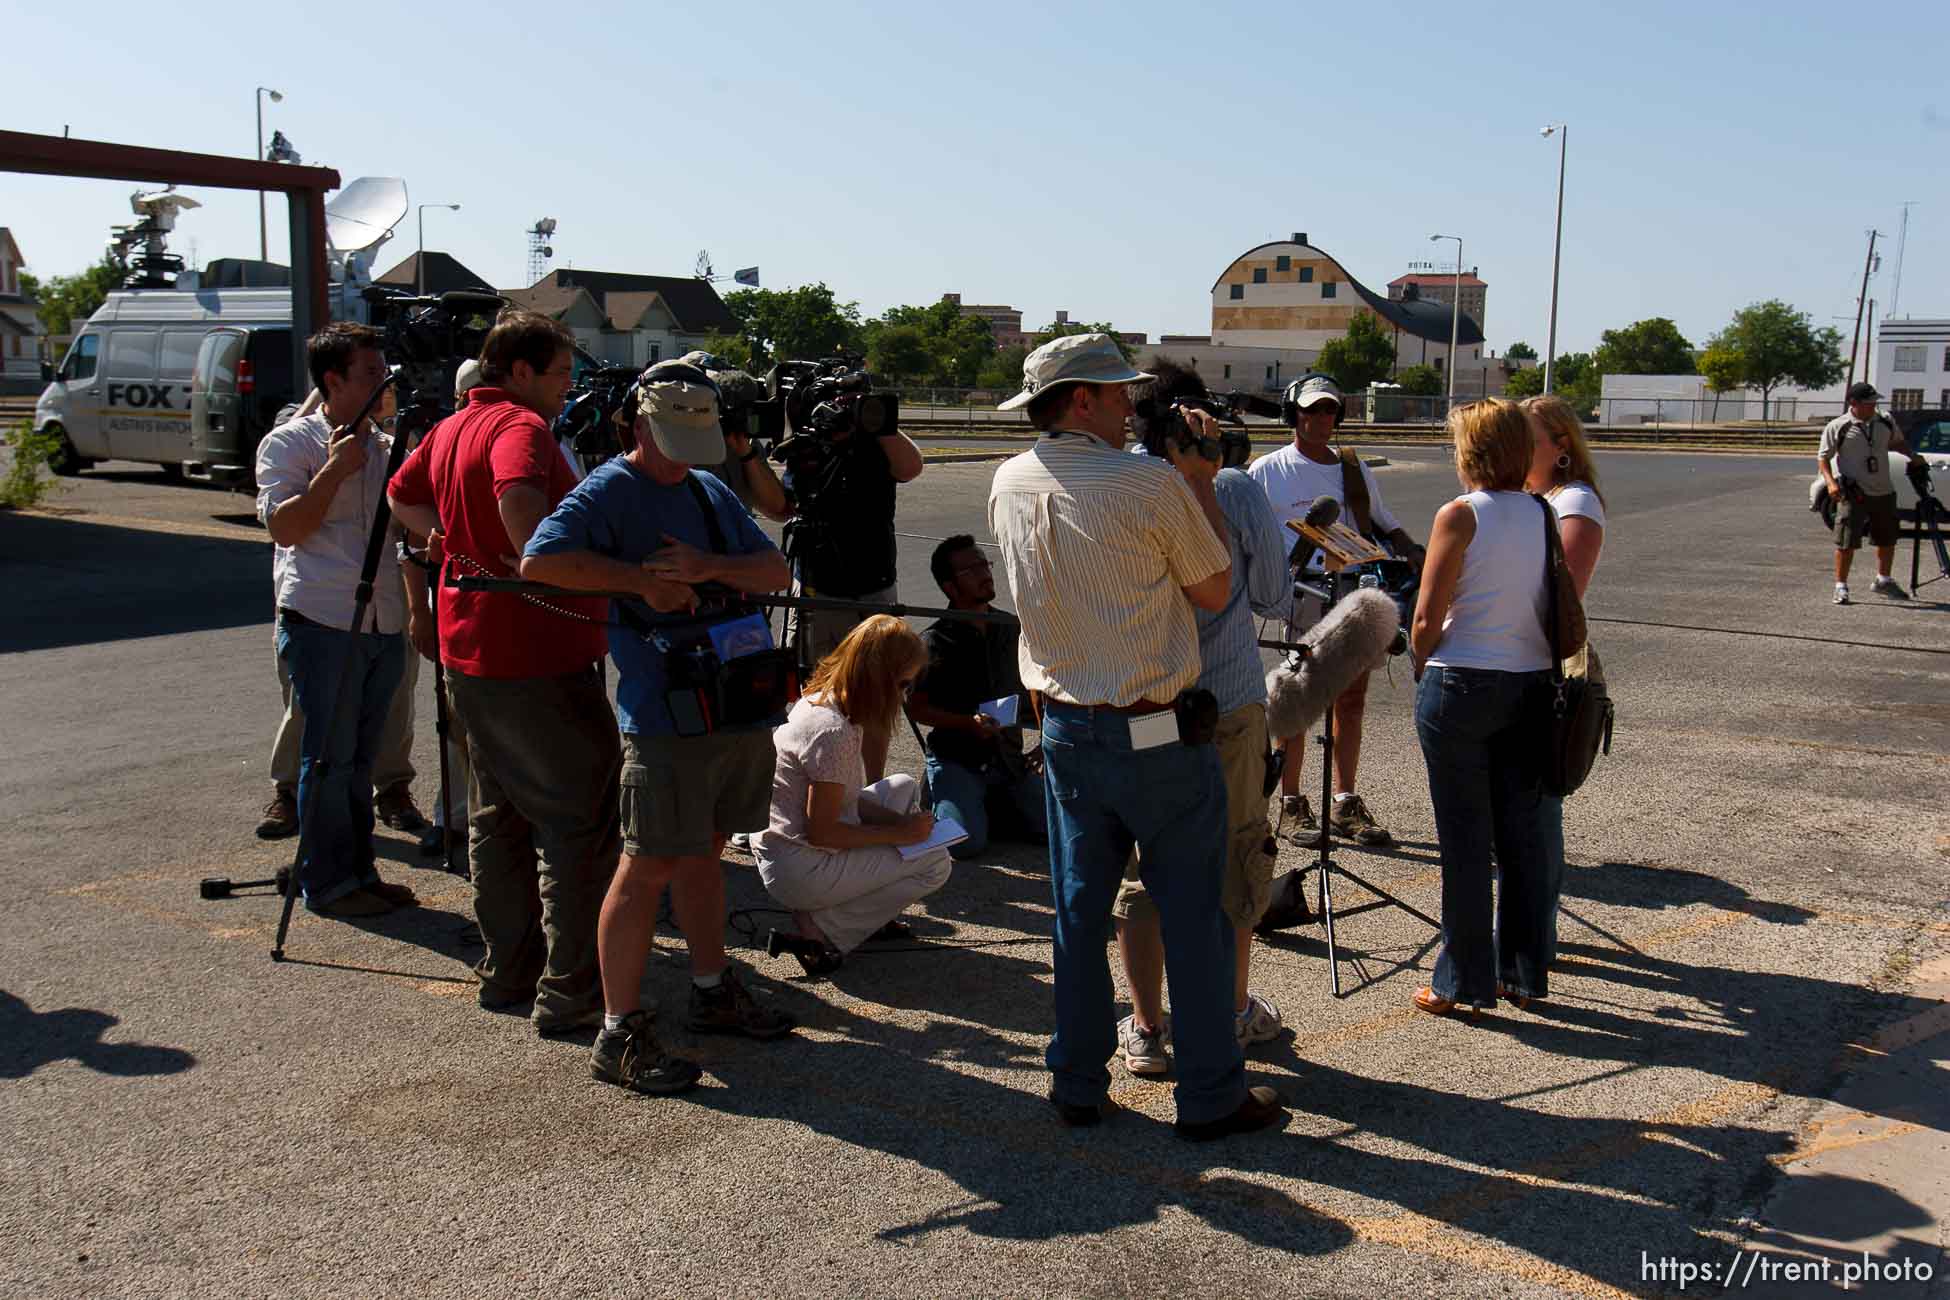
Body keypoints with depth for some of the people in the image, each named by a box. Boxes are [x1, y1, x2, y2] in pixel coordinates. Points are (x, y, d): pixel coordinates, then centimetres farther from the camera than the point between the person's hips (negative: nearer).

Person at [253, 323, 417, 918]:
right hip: (321, 622, -6)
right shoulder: (288, 444, -1)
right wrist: (333, 472, -17)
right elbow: (285, 528, -11)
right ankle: (327, 881, 7)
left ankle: (359, 871, 21)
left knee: (360, 758, 13)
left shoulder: (389, 448, 16)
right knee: (328, 758, -2)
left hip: (385, 624, 6)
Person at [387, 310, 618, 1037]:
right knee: (580, 821, -3)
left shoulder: (449, 430, 14)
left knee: (498, 814, 19)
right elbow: (519, 497, -36)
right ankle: (569, 993, -1)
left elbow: (403, 496, 30)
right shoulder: (521, 426, -15)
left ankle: (507, 970, 28)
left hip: (468, 651, 10)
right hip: (538, 652, -10)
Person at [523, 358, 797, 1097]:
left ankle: (713, 991, 31)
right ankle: (619, 1035, 2)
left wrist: (709, 567, -11)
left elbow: (776, 571, 8)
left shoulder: (711, 493, 18)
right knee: (649, 865, -5)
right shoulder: (608, 491, -5)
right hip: (665, 713, -7)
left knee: (704, 852, 19)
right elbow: (540, 561, -20)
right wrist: (643, 579, -20)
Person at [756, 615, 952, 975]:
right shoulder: (834, 733, -25)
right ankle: (817, 928, -6)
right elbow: (822, 832, -23)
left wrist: (905, 823, 0)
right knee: (936, 864, -9)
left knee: (905, 786, 19)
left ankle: (869, 914, 13)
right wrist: (900, 833, -12)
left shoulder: (818, 700, 4)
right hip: (798, 870, -10)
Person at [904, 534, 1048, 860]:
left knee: (1052, 830, -10)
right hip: (956, 761, -5)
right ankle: (938, 799, 9)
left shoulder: (1012, 629, 7)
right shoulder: (937, 641, -8)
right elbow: (916, 707, -8)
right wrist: (968, 722, -22)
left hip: (1009, 759, 5)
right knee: (967, 844, -24)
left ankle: (990, 805, 16)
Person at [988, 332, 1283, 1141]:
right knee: (1192, 914, 6)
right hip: (1158, 733, -5)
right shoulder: (1152, 483, -15)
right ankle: (1210, 1096, 15)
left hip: (1067, 729, 5)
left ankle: (1077, 1083, 23)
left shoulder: (1009, 486, 2)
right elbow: (1214, 591, -4)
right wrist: (1199, 478, 3)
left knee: (1079, 909, 14)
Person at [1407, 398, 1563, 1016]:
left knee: (1465, 841, 3)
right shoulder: (1545, 514, 5)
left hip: (1461, 684, -5)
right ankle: (1523, 974, 22)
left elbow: (1428, 617, -11)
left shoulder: (1460, 515, -10)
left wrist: (1421, 668, 5)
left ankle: (1465, 982, 11)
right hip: (1532, 683, 5)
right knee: (1523, 834, 12)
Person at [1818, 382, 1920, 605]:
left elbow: (1897, 442, 27)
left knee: (1887, 539, 17)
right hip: (1853, 493, -5)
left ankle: (1883, 581, 35)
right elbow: (1823, 457, -5)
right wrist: (1830, 482, -18)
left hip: (1884, 492, 5)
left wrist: (1913, 456, 14)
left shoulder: (1886, 424, 6)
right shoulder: (1837, 427, -7)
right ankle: (1841, 586, 2)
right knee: (1847, 541, -9)